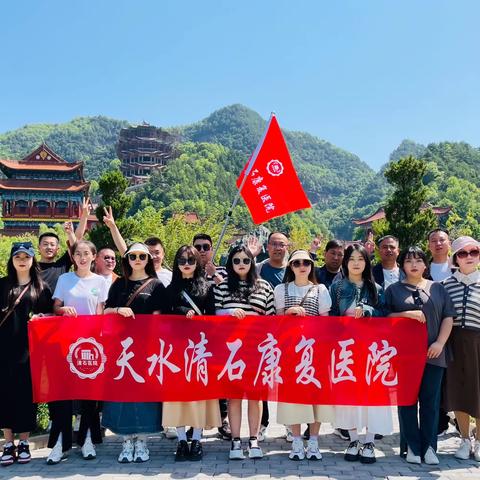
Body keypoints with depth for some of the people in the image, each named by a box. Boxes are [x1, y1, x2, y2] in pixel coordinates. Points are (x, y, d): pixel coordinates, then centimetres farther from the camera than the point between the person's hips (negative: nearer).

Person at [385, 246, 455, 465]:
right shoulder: (394, 289, 8)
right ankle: (411, 446, 12)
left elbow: (448, 317, 7)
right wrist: (407, 314, -13)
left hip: (433, 353, 1)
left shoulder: (438, 288, 12)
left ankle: (429, 447, 13)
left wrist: (440, 343, -5)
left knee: (431, 400, 3)